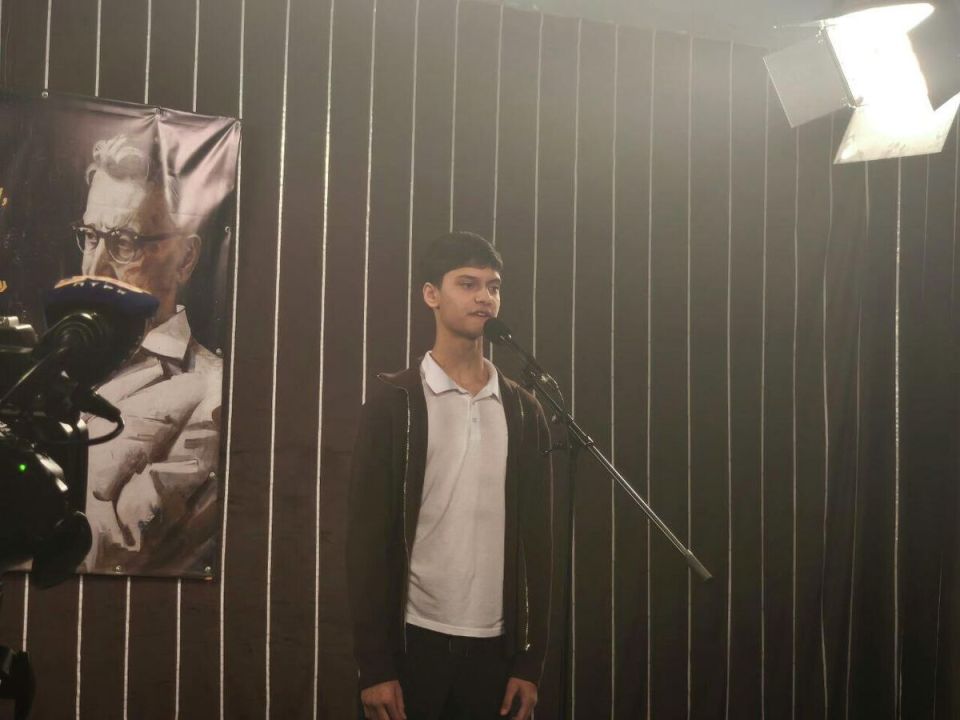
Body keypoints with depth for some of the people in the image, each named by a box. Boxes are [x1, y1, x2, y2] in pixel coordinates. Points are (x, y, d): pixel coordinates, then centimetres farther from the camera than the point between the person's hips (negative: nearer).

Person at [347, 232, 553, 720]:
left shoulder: (524, 413, 9)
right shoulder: (394, 401, -1)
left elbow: (536, 539, 9)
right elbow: (368, 534, -5)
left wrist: (530, 660, 3)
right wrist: (374, 665, -11)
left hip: (494, 647, 3)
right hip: (413, 642, -3)